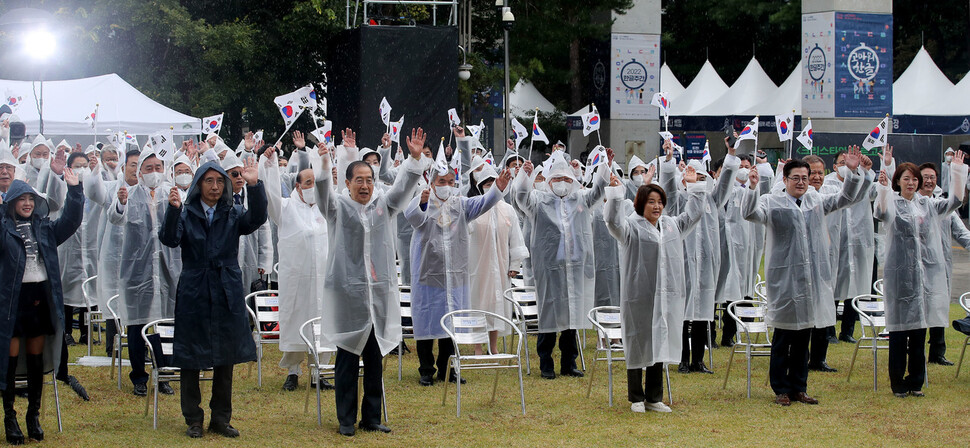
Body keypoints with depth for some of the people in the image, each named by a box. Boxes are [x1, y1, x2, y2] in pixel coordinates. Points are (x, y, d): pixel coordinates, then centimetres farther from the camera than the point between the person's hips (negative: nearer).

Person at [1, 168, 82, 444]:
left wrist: (74, 190, -8)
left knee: (36, 360, 10)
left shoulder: (45, 227, 12)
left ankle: (34, 416, 19)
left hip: (40, 298, 4)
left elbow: (71, 221, 3)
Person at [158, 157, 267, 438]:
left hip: (226, 294, 2)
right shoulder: (185, 214, 2)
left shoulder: (233, 214, 7)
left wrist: (253, 186, -27)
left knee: (225, 358, 7)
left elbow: (257, 219, -13)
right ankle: (193, 419, 12)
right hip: (193, 294, -2)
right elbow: (169, 239, -14)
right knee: (190, 358, 2)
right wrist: (173, 210, -32)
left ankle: (221, 419, 17)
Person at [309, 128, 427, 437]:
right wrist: (323, 167, -34)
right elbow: (323, 193, -15)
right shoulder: (338, 208, 3)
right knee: (347, 359, 1)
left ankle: (372, 417, 16)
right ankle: (346, 420, 9)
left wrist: (414, 158, -14)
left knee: (375, 359, 8)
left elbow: (402, 188, 1)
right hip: (347, 293, -4)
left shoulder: (383, 206, 13)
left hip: (379, 294, 4)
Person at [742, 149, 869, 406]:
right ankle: (781, 389, 10)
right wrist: (752, 189, -32)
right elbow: (750, 214, -16)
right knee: (783, 338, 1)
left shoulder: (816, 200, 14)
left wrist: (852, 172, 6)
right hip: (785, 278, -5)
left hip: (813, 277, 5)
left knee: (803, 338, 12)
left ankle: (799, 387, 20)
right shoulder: (773, 202, -1)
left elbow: (845, 199, 20)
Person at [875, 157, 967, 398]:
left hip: (926, 272, 5)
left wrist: (958, 170, 1)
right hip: (901, 272, -5)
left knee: (920, 331, 8)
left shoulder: (927, 205, 13)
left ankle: (916, 382, 16)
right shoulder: (893, 203, -3)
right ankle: (898, 383, 7)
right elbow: (882, 213, -24)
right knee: (899, 329, -1)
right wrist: (883, 188, -41)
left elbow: (955, 201, 10)